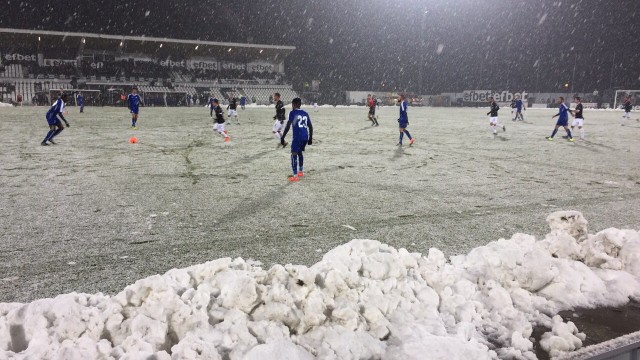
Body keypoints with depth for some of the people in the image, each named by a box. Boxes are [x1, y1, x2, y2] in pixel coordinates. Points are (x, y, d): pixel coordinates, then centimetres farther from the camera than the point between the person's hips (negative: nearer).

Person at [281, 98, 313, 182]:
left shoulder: (292, 113, -2)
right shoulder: (305, 113, 16)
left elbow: (288, 126, -10)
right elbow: (310, 127, 16)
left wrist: (282, 137, -8)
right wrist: (310, 138, 25)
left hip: (297, 137, -7)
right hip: (305, 137, 7)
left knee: (294, 154, -4)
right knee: (300, 152, 26)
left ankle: (295, 176, -12)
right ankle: (301, 171, 36)